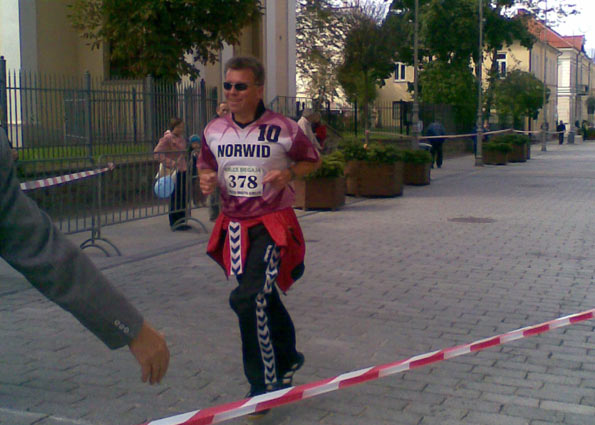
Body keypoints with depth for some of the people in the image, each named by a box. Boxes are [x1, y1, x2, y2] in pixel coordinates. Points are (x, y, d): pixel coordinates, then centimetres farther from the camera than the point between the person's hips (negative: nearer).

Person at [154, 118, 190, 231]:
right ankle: (174, 223, 6)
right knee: (175, 198, -3)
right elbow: (157, 152, -16)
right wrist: (170, 163, -22)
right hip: (173, 171, -8)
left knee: (183, 197, 12)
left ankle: (180, 221, 22)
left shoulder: (181, 138, 14)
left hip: (182, 171, 8)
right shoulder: (167, 138, -10)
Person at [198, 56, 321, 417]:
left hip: (273, 224, -5)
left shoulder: (284, 129, -10)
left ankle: (265, 386, -3)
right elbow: (205, 166, 17)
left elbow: (312, 160, 4)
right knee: (264, 300, 19)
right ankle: (288, 359, 45)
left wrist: (289, 174, -15)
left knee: (248, 299, -20)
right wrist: (206, 180, -6)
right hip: (234, 225, 5)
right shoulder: (214, 131, 2)